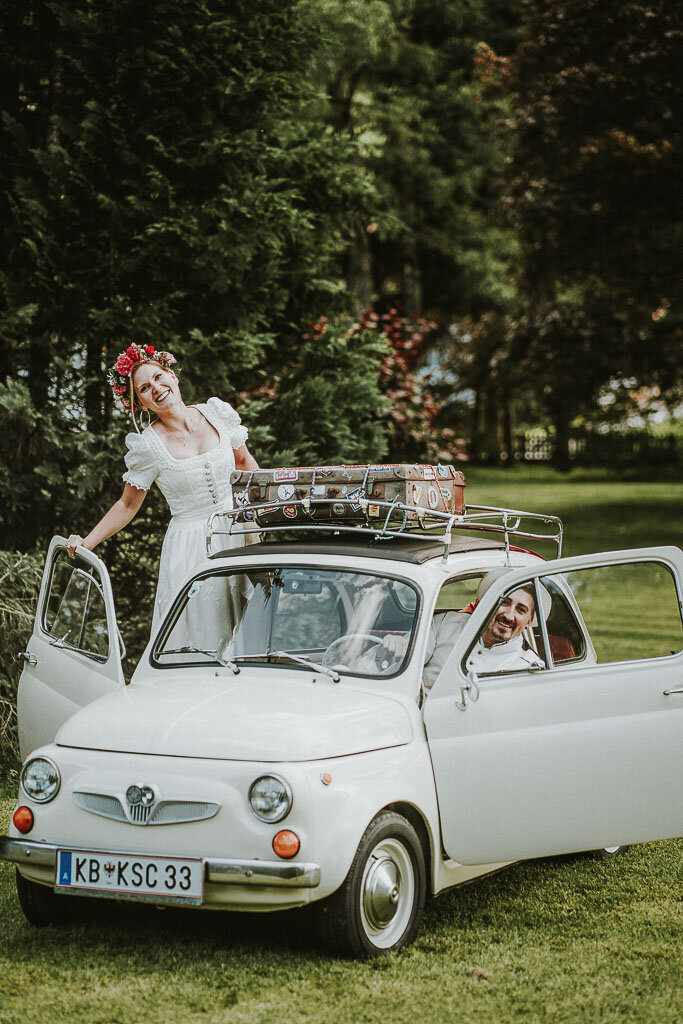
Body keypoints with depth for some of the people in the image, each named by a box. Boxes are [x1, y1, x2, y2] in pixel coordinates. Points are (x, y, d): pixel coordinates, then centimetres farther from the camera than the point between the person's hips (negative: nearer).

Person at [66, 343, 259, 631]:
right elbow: (128, 505, 2)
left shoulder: (217, 413, -1)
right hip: (188, 546, -3)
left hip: (236, 535, 3)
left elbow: (244, 462, 15)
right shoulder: (147, 445, -8)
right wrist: (86, 543, -8)